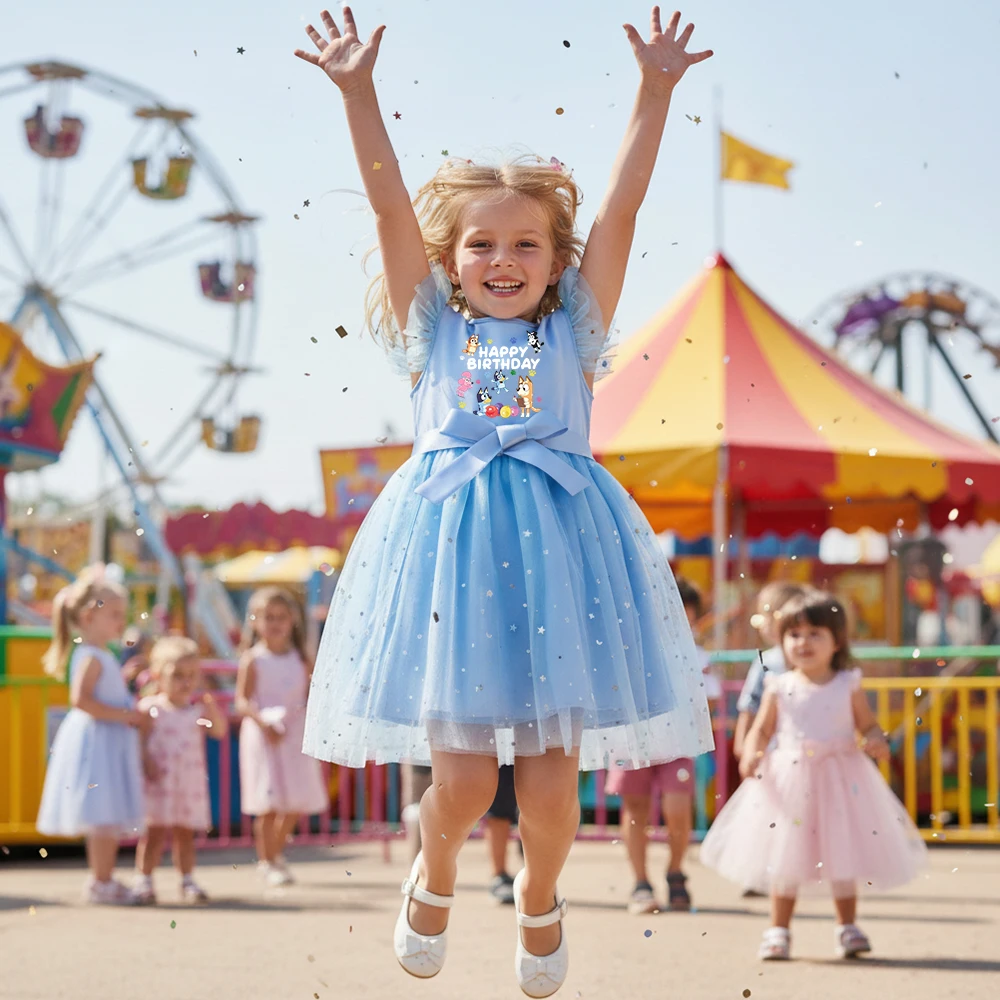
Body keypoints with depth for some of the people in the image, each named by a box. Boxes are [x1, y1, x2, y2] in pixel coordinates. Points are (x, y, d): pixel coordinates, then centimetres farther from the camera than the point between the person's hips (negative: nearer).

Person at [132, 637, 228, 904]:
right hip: (158, 782, -3)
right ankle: (143, 880, 7)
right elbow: (138, 741, -5)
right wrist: (146, 763, -17)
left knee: (185, 832, 10)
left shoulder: (198, 710, 4)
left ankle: (187, 881, 17)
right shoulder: (149, 708, -4)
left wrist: (213, 710, -19)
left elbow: (220, 731, -4)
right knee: (156, 832, -3)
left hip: (190, 783, 3)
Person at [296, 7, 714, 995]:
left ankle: (538, 899, 33)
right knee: (462, 775, -5)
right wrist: (356, 91, -4)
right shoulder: (434, 329, 11)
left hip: (554, 538, 1)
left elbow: (621, 205, 4)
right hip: (451, 539, -1)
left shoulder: (573, 329, 11)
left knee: (550, 774, 2)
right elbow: (390, 203, 3)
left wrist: (654, 89, -2)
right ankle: (433, 878, 29)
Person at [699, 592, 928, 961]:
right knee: (784, 860, 5)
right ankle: (778, 930, 15)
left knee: (843, 856, 5)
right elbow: (761, 729, 4)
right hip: (788, 781, 0)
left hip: (839, 782, 0)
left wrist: (877, 741, -16)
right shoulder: (780, 688, 1)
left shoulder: (848, 686, 1)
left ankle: (847, 927, 20)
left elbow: (868, 726, 5)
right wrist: (751, 753, -14)